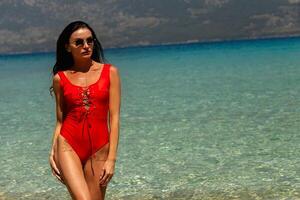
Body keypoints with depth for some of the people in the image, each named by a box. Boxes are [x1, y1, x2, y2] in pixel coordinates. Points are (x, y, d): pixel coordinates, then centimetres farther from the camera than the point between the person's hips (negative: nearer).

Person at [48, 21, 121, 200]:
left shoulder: (110, 72, 3)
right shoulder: (60, 78, 6)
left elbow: (114, 117, -1)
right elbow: (60, 121, 12)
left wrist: (111, 158, -7)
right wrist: (53, 152, -1)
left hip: (99, 149, 1)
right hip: (68, 145, 0)